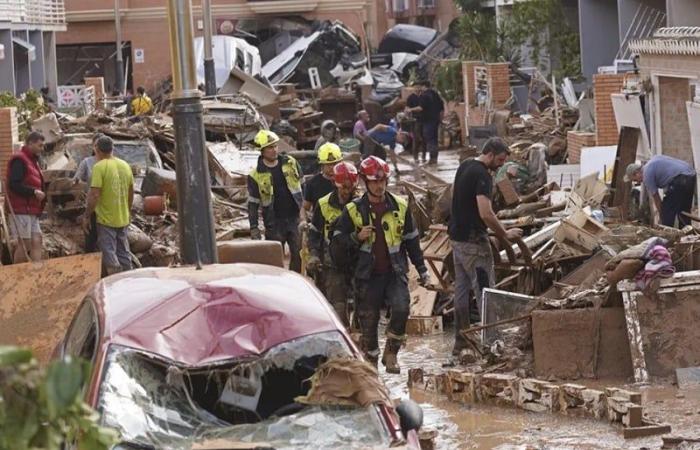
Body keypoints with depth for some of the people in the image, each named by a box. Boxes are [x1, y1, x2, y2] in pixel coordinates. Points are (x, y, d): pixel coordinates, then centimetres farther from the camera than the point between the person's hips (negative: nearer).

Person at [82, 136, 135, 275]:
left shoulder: (99, 167, -15)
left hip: (106, 219, -6)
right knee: (124, 253, 15)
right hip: (123, 219, 6)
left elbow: (94, 195, -20)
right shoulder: (125, 166, 6)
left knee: (109, 254, -2)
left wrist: (86, 216, -12)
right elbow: (131, 192, 15)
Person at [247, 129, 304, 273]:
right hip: (274, 222, -2)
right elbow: (252, 203, -1)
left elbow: (302, 185, 13)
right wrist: (254, 228, -5)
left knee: (299, 254, 1)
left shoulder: (290, 163, 3)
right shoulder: (256, 176, -5)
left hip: (295, 218, 2)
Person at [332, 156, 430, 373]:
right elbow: (336, 246, -1)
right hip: (367, 276, -1)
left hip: (395, 273, 1)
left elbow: (411, 241, 15)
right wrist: (357, 237, -18)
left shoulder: (400, 207, 5)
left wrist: (422, 270, 14)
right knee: (368, 323, 2)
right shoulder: (353, 210, -1)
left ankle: (391, 353, -3)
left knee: (401, 309, -22)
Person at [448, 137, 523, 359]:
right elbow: (486, 214, -27)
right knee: (484, 291, -5)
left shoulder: (464, 167, 11)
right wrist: (505, 234, -14)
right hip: (473, 241, -9)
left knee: (461, 289, 12)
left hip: (457, 236, 9)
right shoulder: (482, 175, -19)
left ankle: (461, 341, 17)